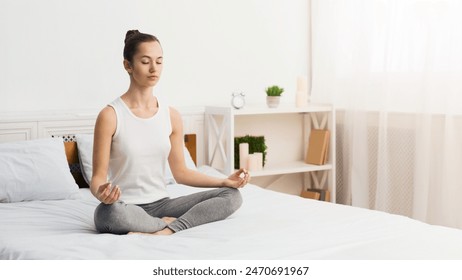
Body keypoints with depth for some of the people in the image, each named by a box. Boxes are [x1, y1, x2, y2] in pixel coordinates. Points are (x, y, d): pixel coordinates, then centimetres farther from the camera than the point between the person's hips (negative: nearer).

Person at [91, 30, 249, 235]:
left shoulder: (171, 116, 5)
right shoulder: (110, 116, -9)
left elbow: (180, 172, 12)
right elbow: (98, 176, -9)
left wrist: (225, 181, 0)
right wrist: (101, 193, -33)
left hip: (161, 204, 5)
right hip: (125, 209, -4)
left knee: (231, 195, -11)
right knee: (108, 213, -40)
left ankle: (165, 231, -24)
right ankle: (172, 223, -14)